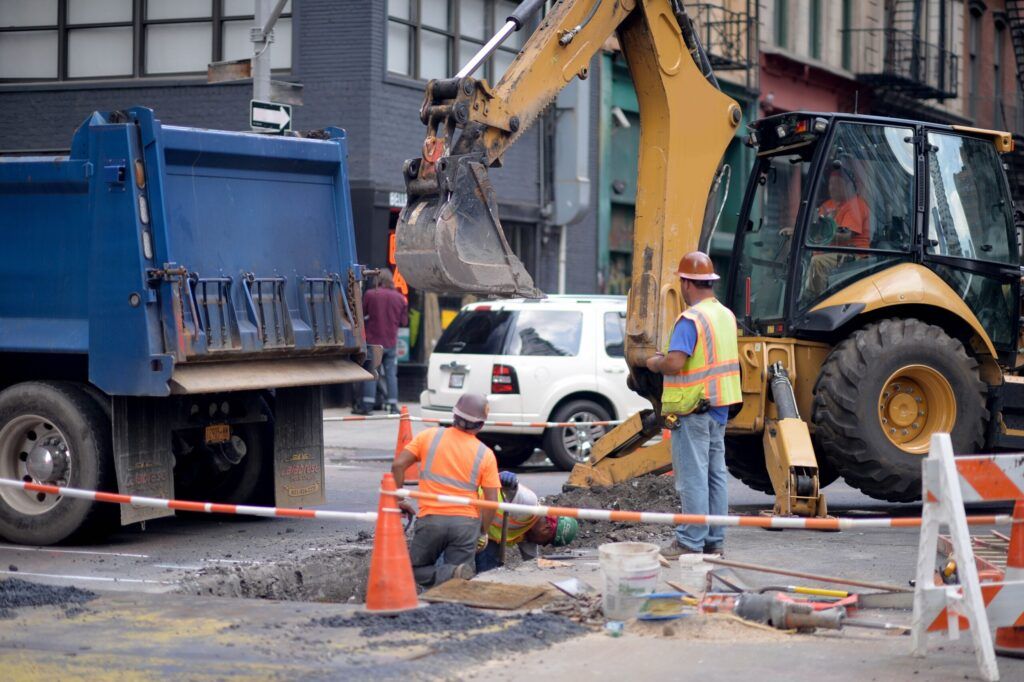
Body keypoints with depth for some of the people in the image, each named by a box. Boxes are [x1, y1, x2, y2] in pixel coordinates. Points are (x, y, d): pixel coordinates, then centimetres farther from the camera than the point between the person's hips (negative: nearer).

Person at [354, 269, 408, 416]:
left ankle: (367, 405, 1)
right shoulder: (400, 298, 1)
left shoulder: (370, 295, -8)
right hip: (391, 343, 2)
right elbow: (404, 322, 6)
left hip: (373, 340, -2)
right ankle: (393, 406, 4)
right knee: (391, 374, 7)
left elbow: (361, 315, 1)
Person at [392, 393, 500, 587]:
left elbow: (398, 465, -1)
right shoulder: (485, 454, 3)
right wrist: (482, 532, 14)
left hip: (431, 519, -1)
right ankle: (457, 576, -30)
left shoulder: (430, 435, 3)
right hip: (466, 522, 1)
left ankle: (451, 574, -17)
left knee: (415, 570, 12)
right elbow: (491, 501, -1)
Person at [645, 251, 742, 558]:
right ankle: (714, 540, 18)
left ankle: (691, 542, -2)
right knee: (716, 474, 12)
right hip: (719, 406, 9)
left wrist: (655, 363, -5)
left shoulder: (691, 319, -18)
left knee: (692, 476, -4)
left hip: (692, 409, -9)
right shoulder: (726, 315, 10)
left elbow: (675, 363, -26)